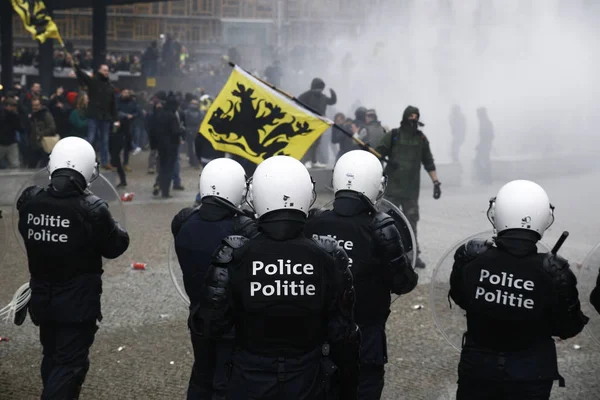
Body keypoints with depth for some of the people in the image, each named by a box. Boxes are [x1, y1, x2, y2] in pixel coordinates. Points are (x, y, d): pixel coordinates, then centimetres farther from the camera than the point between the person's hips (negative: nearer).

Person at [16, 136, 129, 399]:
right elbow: (115, 247, -9)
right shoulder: (91, 209, -22)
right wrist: (115, 229, 8)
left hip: (41, 298, 5)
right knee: (70, 364, 4)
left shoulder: (29, 201, -7)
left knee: (52, 357, 23)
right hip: (78, 302, -5)